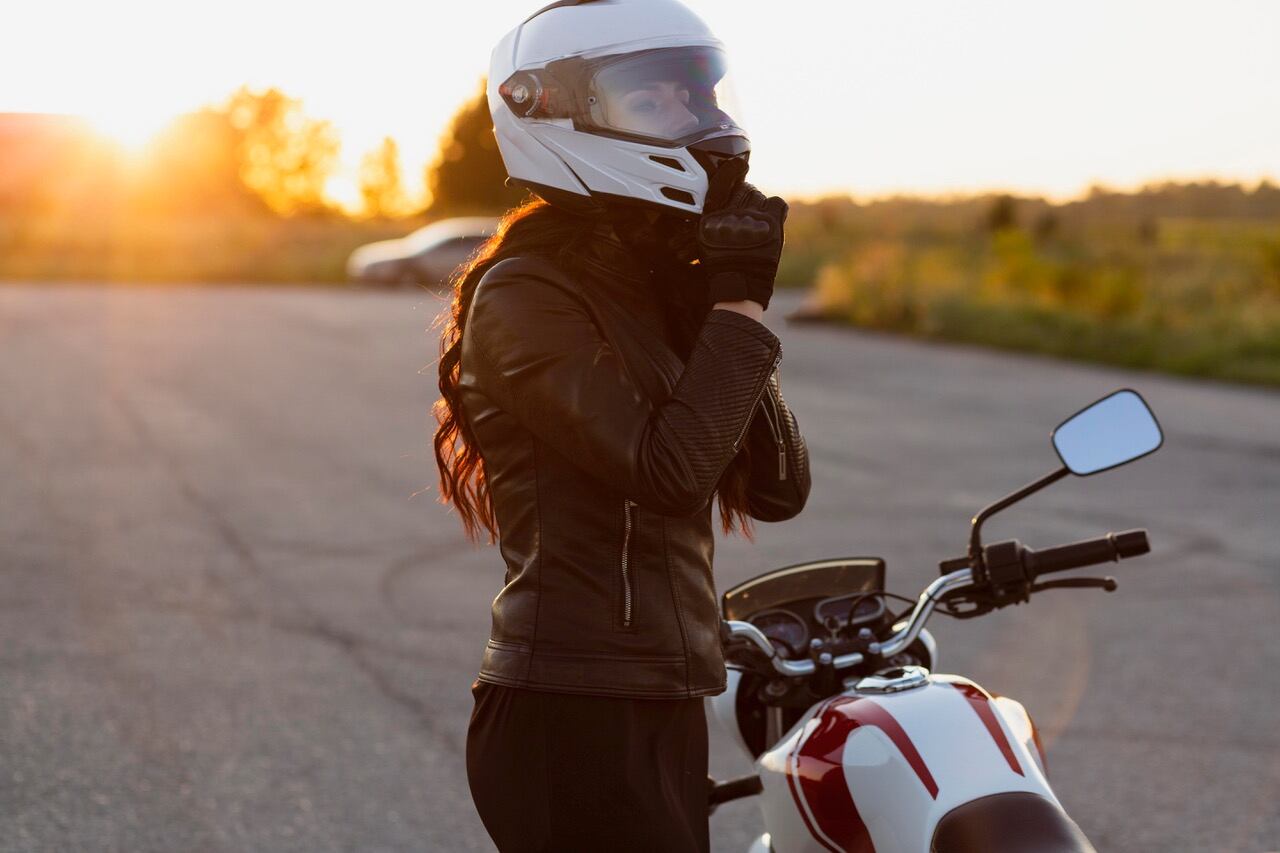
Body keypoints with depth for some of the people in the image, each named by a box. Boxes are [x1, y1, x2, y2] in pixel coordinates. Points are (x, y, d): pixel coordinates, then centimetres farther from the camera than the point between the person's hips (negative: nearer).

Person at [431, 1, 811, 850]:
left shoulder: (661, 291, 14)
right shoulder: (524, 296, -12)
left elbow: (779, 488, 6)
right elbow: (667, 471, -22)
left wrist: (724, 309, -2)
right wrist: (738, 309, -15)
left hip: (664, 707, 9)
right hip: (575, 716, -9)